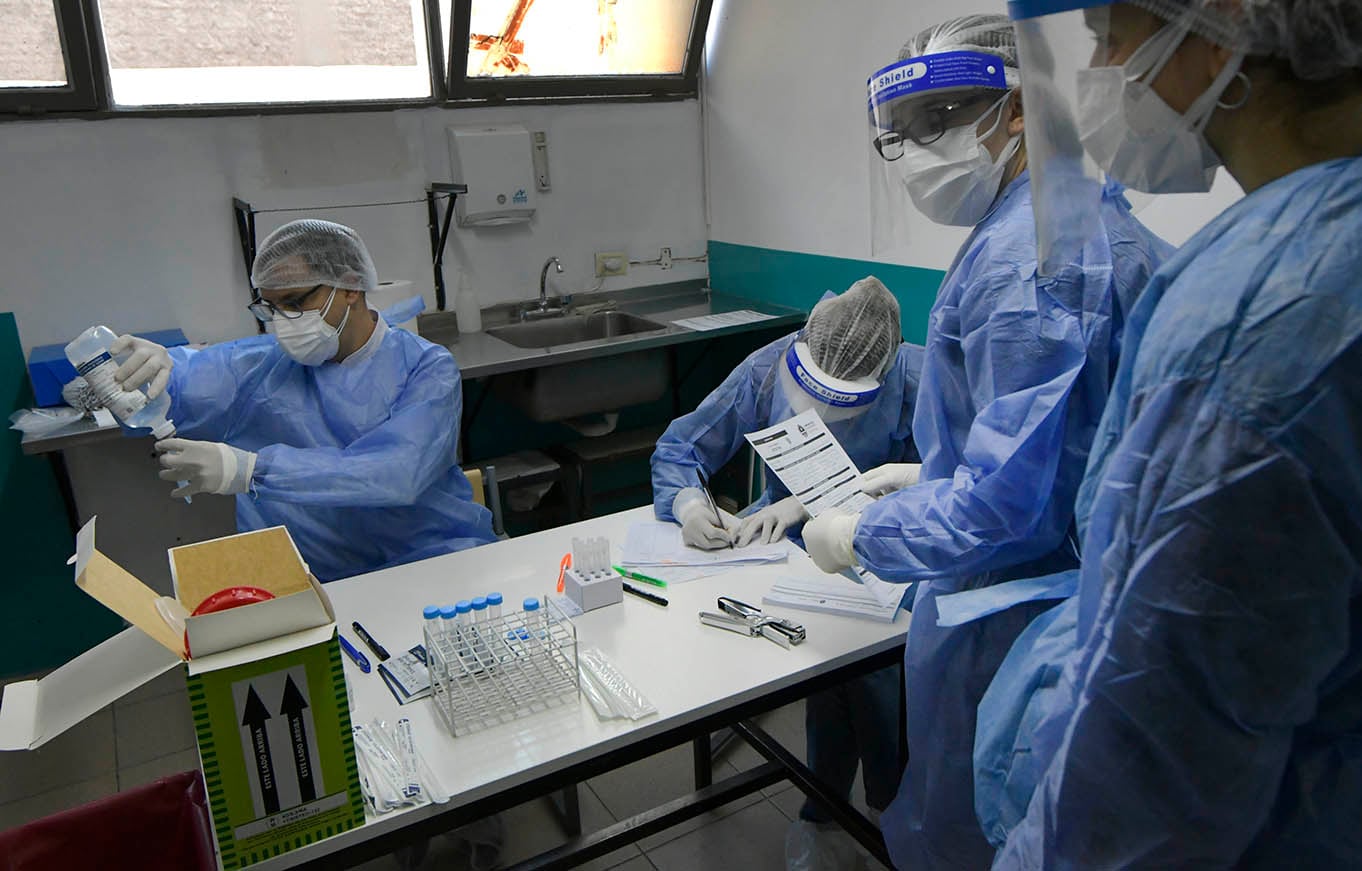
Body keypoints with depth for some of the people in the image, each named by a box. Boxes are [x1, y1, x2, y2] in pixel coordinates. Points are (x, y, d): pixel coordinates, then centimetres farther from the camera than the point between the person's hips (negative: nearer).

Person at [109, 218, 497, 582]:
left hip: (428, 560, -3)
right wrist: (149, 360, -22)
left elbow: (396, 473, -22)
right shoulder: (256, 366, 6)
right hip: (305, 577, 4)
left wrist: (249, 470, -28)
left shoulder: (427, 369, -6)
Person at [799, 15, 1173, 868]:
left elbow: (1009, 503, -29)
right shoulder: (1105, 223, 9)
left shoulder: (1023, 259, -24)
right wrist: (930, 478, 15)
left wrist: (860, 537, -14)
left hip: (1007, 623, -10)